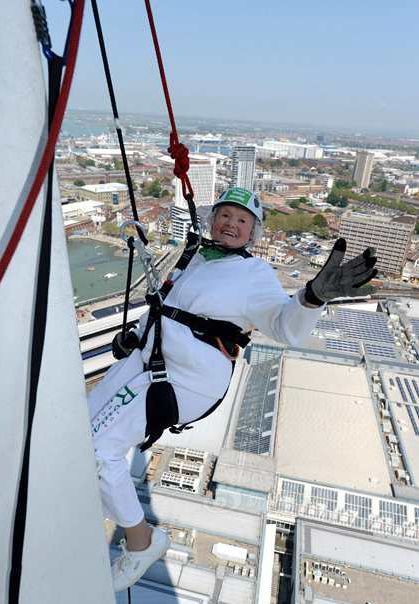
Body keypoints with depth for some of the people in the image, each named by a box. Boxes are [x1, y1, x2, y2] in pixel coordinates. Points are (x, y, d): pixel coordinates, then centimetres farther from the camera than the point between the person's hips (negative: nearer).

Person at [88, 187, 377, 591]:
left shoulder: (255, 274, -4)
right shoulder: (199, 258, 16)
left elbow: (287, 328, -19)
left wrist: (314, 294, -39)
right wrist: (135, 334, 14)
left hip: (186, 377, -8)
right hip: (146, 356, 8)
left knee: (98, 445, -13)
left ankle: (140, 540, 11)